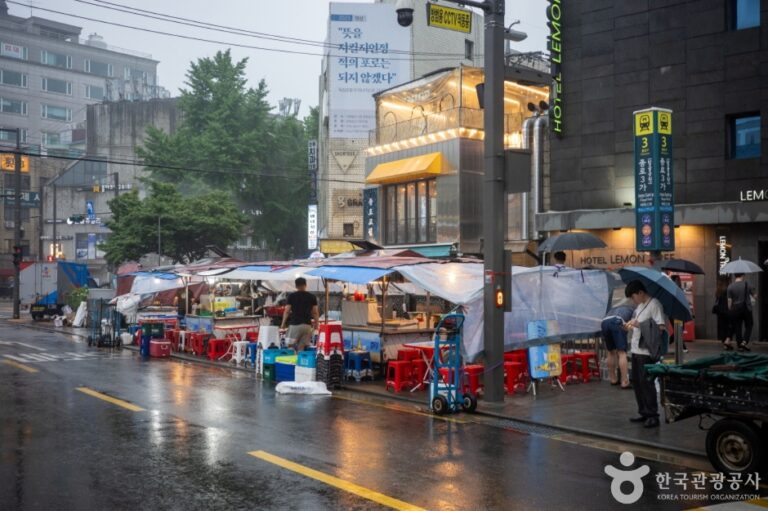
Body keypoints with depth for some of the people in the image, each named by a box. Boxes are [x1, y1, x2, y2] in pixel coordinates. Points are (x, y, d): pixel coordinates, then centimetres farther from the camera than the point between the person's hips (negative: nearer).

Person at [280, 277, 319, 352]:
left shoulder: (292, 296, 2)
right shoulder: (312, 297, 8)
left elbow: (287, 311, 1)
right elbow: (315, 312, 5)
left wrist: (283, 324, 10)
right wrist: (316, 323, 15)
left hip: (295, 324, -3)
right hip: (307, 325, 3)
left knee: (291, 346, 2)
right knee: (302, 348, 5)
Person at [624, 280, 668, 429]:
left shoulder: (654, 304, -12)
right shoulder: (640, 306, 13)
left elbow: (661, 327, -19)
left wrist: (638, 324, -21)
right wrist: (631, 326, 2)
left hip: (647, 351, -9)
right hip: (636, 349, 9)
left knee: (646, 382, -6)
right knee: (636, 382, 12)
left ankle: (652, 415, 1)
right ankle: (643, 412, 22)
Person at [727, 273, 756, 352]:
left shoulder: (730, 286, -3)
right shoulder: (747, 284, -5)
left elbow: (729, 300, -4)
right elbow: (754, 296, 4)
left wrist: (730, 310, 6)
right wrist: (755, 296, 27)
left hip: (735, 310, 1)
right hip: (746, 309, -1)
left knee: (737, 327, 7)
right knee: (748, 326, 10)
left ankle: (740, 346, 8)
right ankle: (744, 342, -7)